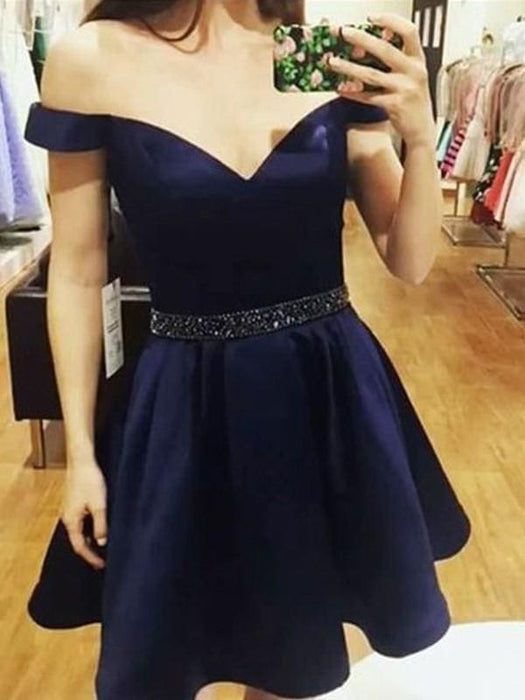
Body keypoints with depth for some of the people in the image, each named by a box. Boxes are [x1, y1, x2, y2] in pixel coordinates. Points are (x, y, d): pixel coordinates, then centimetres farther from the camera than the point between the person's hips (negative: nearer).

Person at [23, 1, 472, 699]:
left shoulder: (336, 60, -2)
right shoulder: (92, 60, -8)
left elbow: (410, 262, 0)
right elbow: (77, 275, -2)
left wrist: (420, 135, -16)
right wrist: (80, 450, -1)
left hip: (333, 393, 3)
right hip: (186, 408, -2)